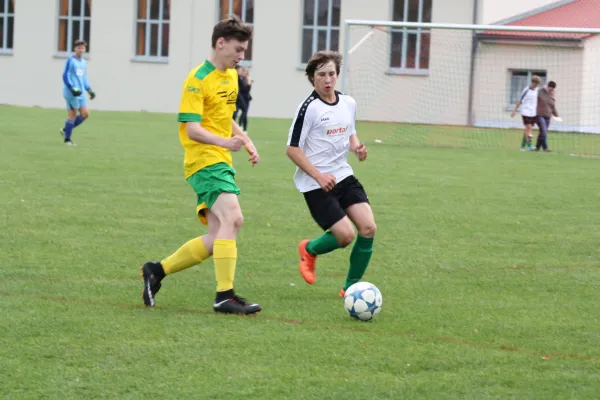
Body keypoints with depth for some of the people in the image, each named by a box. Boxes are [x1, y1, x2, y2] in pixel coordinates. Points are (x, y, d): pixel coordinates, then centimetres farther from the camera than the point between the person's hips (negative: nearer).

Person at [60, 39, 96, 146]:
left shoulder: (84, 62, 16)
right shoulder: (70, 61, -7)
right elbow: (65, 76, -12)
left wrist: (89, 90, 14)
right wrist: (73, 88, -21)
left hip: (80, 93, 8)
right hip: (71, 93, -8)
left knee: (85, 114, 1)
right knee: (72, 115, -5)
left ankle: (65, 130, 15)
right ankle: (67, 139, 5)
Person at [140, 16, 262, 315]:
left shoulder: (231, 76, 16)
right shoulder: (199, 79, -12)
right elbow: (192, 128, -19)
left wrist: (247, 142, 15)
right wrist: (225, 142, -34)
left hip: (221, 163, 9)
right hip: (205, 160, -9)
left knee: (216, 240, 6)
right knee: (232, 217, -24)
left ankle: (157, 271, 19)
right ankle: (225, 296, -24)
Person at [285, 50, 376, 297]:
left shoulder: (348, 104, 7)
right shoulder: (309, 108, -13)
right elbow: (292, 149, -12)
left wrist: (357, 147, 0)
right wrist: (319, 176, -20)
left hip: (343, 175, 6)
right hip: (315, 184, -6)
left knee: (368, 228, -8)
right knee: (345, 235, -15)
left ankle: (351, 287, 8)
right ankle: (309, 250, 19)